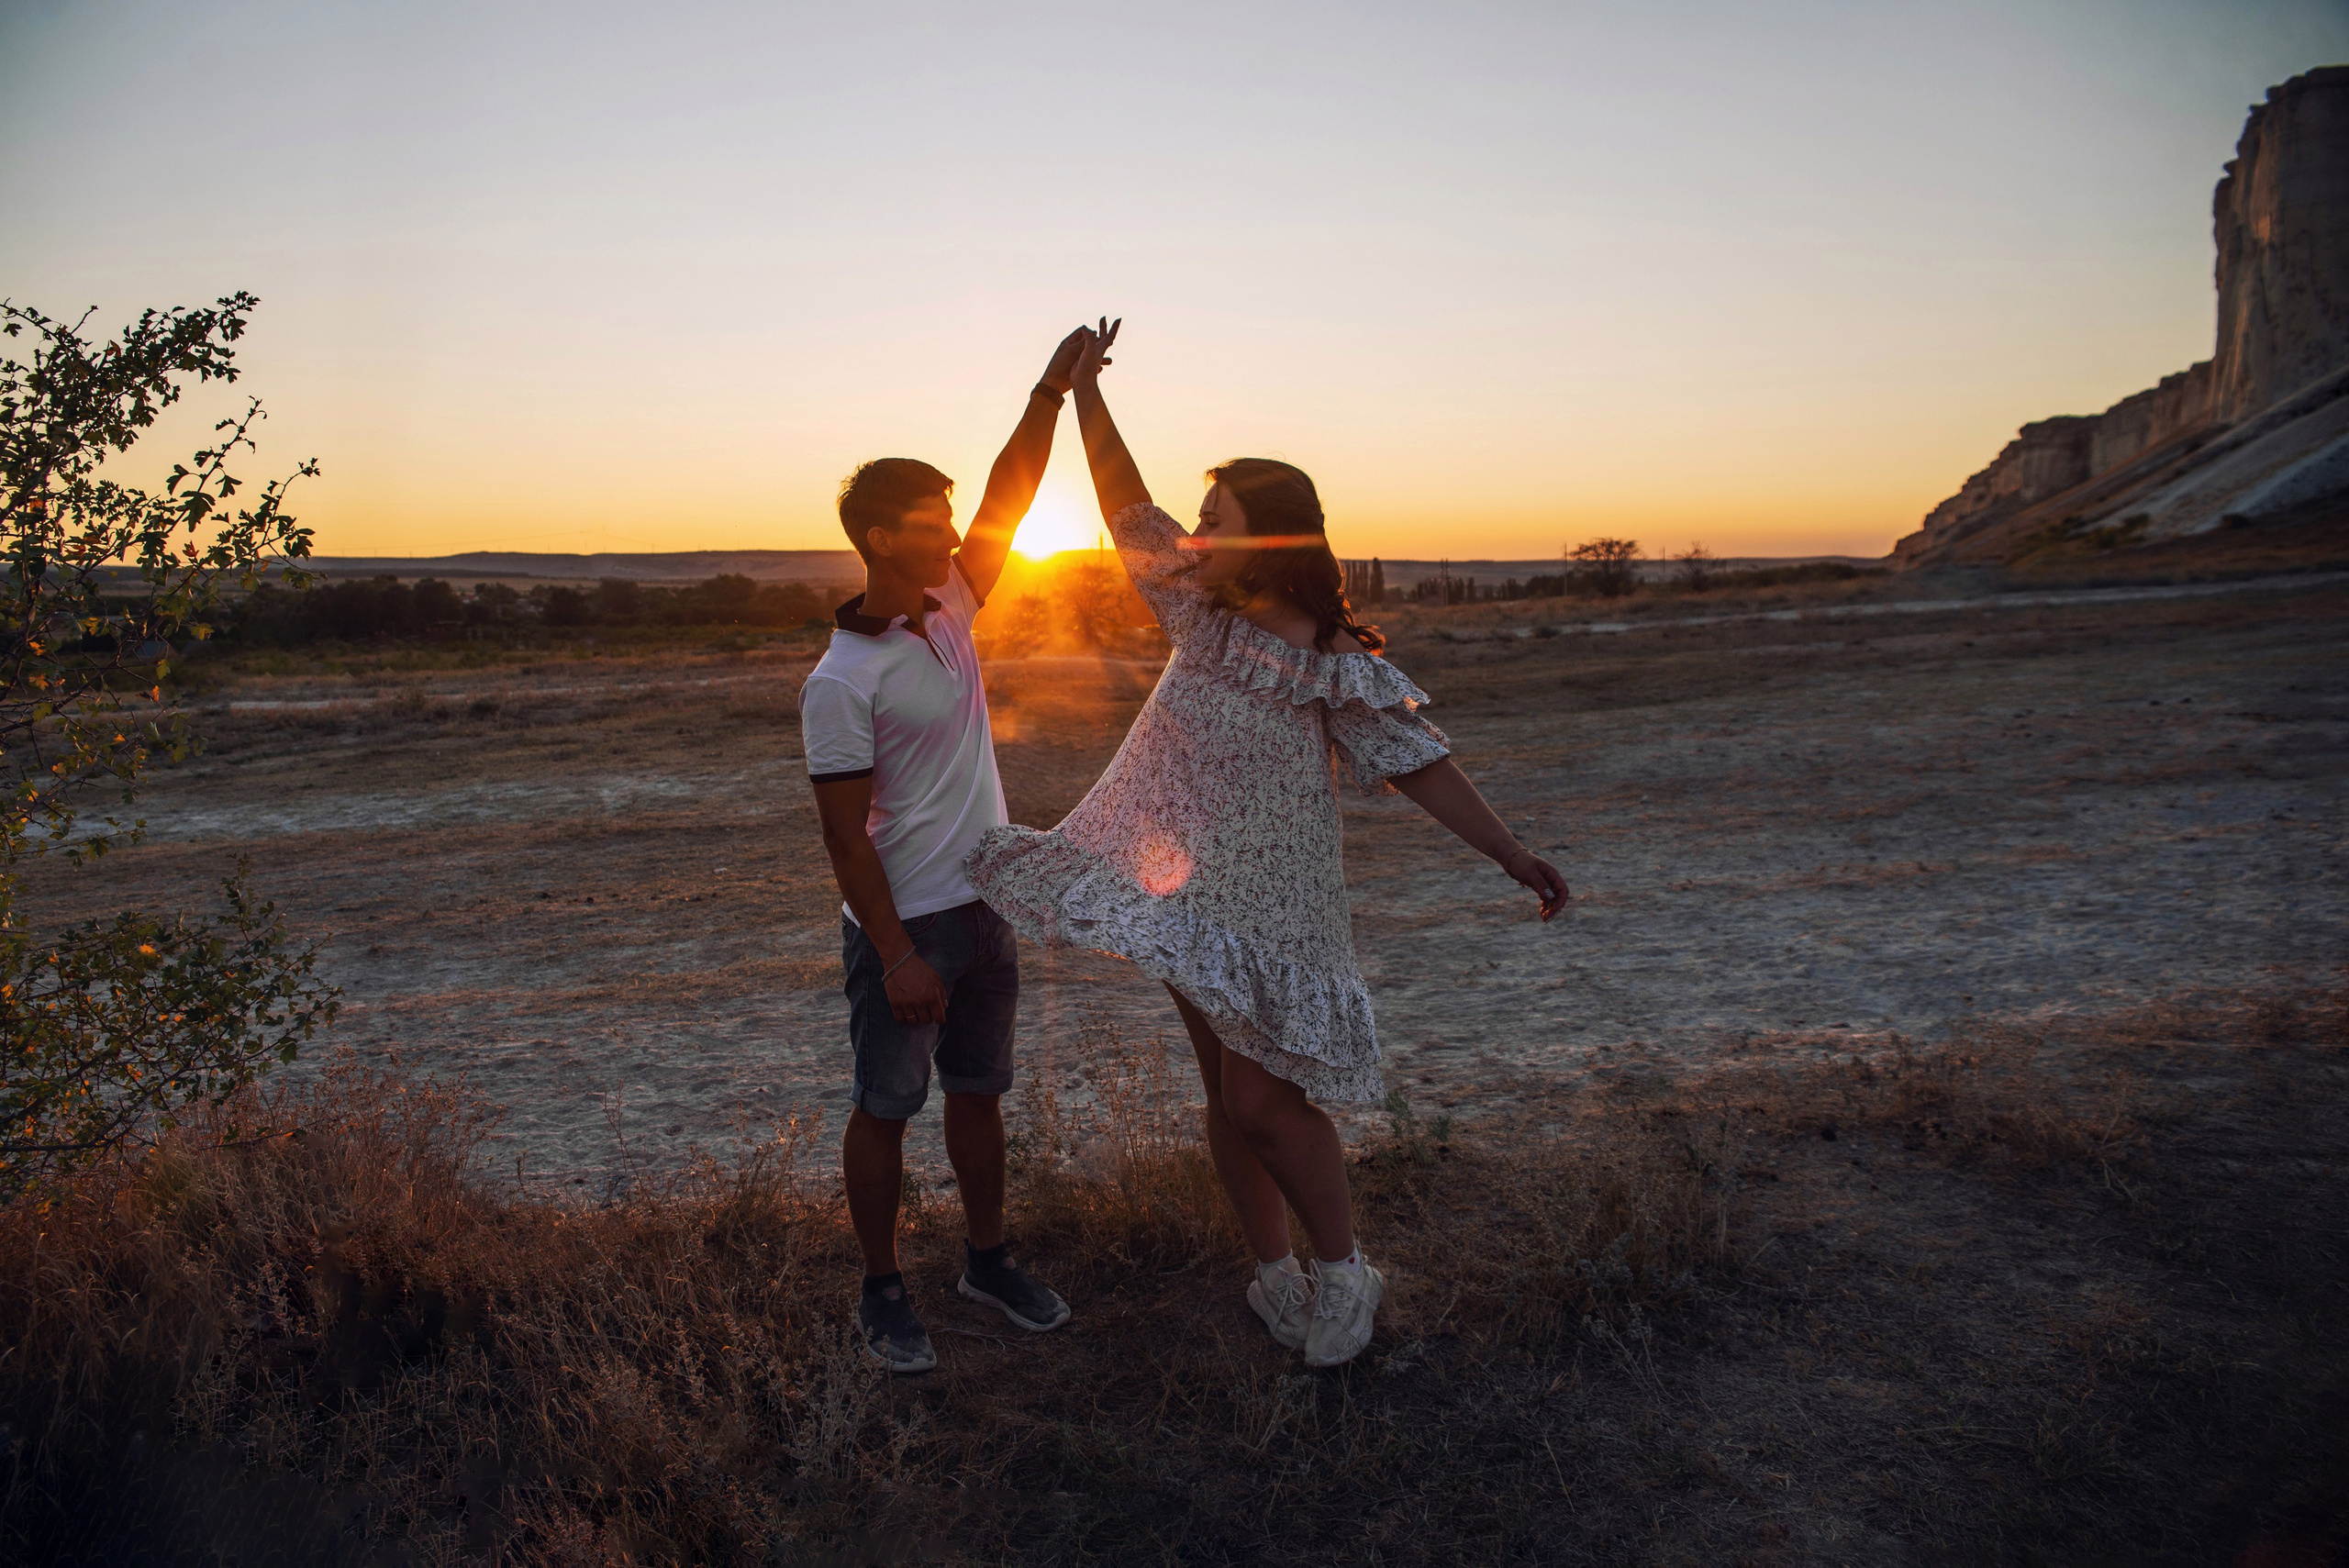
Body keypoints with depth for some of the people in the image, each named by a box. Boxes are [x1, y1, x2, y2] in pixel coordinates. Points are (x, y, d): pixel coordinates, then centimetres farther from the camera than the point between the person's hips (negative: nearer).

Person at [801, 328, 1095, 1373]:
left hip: (984, 907, 7)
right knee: (885, 1108, 8)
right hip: (904, 925, -7)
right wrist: (896, 956, -21)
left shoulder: (949, 612, 2)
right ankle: (881, 1293, 24)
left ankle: (989, 1262, 34)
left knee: (978, 1093, 18)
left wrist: (1051, 394, -7)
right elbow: (845, 836, -19)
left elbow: (1008, 501, 2)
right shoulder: (841, 682, -19)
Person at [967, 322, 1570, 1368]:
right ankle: (1274, 1278, 28)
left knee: (1263, 1102, -6)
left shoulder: (1338, 664, -11)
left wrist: (1514, 857, -14)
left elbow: (1419, 766, -10)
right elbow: (1128, 507, 6)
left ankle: (1342, 1272, 17)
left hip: (1272, 903, -6)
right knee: (1225, 1095, 12)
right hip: (1189, 892, 6)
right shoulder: (1202, 607, 3)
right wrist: (1085, 391, 4)